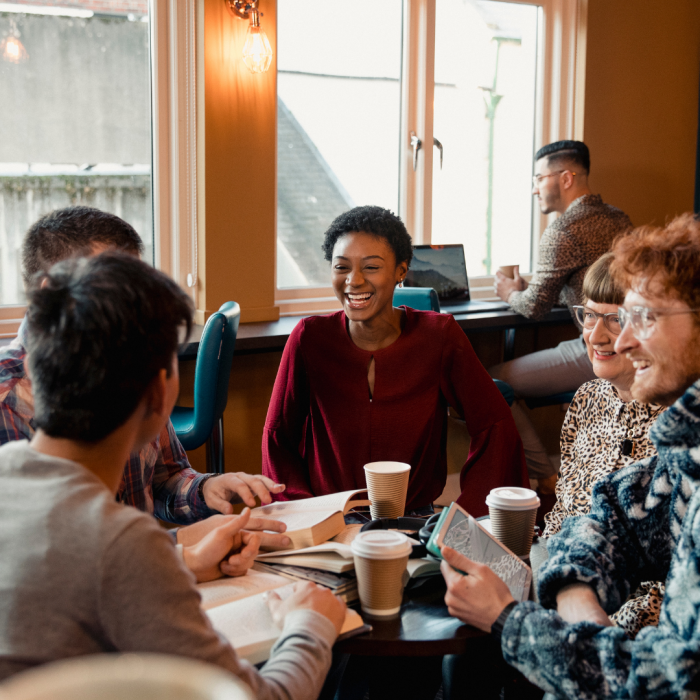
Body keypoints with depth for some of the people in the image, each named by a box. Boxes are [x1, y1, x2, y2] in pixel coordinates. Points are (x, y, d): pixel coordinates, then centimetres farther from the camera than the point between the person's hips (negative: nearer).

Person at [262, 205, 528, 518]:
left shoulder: (438, 336, -4)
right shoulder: (311, 338, -4)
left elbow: (494, 426, 0)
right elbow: (278, 436, 3)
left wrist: (469, 513, -11)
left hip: (413, 520, 1)